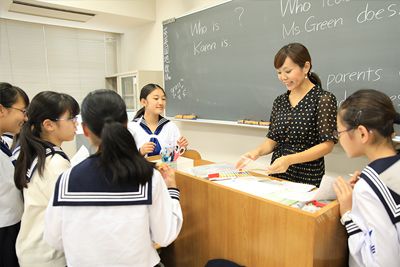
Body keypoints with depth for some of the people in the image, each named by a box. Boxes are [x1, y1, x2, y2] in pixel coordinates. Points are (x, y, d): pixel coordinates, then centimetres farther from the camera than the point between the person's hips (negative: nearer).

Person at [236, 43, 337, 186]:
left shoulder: (323, 99, -6)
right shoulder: (279, 101, 8)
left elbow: (327, 144, -11)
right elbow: (272, 139, 10)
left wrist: (290, 159, -23)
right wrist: (258, 151, -10)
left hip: (307, 179, -3)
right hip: (277, 175, 3)